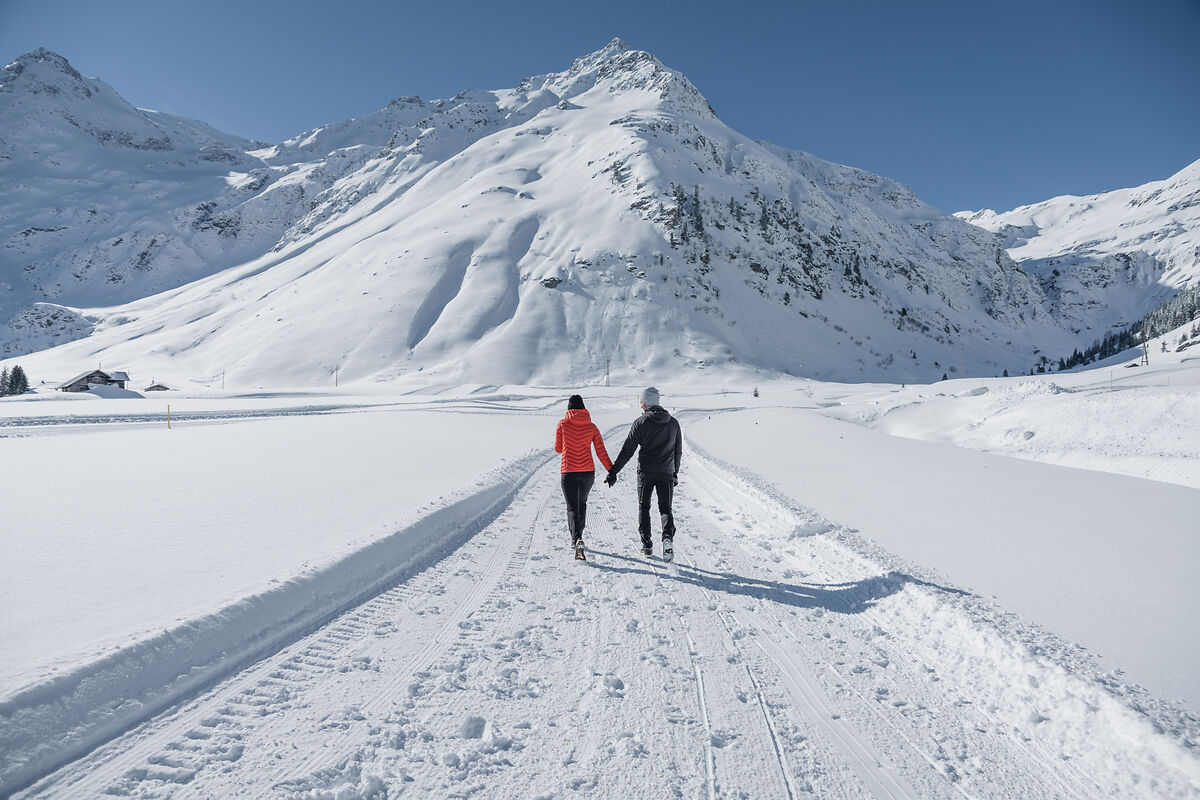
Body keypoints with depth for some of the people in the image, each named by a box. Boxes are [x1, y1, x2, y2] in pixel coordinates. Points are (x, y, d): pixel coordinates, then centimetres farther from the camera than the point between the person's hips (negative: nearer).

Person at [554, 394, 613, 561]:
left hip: (568, 473, -3)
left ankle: (577, 539, -23)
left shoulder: (563, 424, -4)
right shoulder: (591, 427, 1)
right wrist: (611, 470, -1)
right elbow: (601, 452, -4)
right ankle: (577, 537, 35)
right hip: (588, 472, 3)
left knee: (572, 508, 0)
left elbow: (558, 448, 5)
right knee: (582, 504, 24)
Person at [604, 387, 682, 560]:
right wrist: (675, 473, 25)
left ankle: (646, 543, 11)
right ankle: (668, 535, -19)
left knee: (643, 507, 14)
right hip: (666, 473, 2)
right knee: (665, 508, 8)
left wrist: (613, 472, -4)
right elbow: (678, 450, 13)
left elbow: (627, 450, -8)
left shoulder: (641, 422, -5)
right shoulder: (673, 422, 7)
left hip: (646, 472, -2)